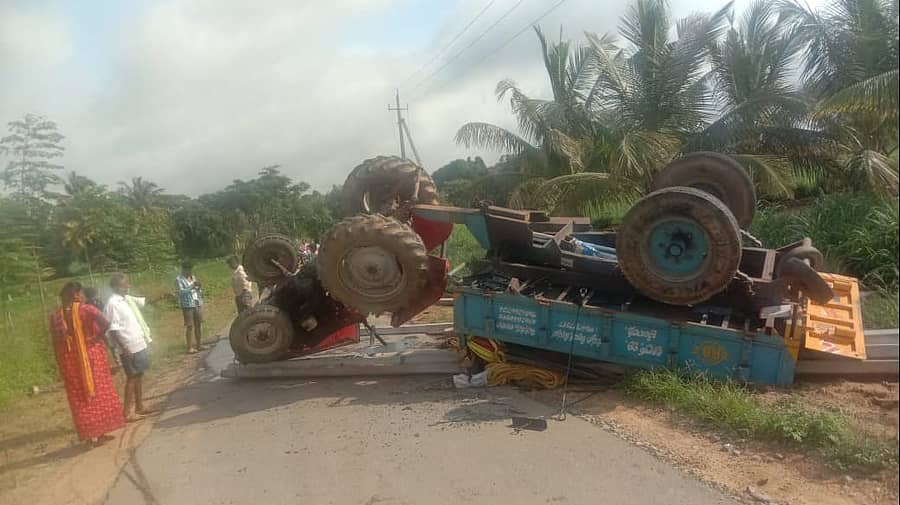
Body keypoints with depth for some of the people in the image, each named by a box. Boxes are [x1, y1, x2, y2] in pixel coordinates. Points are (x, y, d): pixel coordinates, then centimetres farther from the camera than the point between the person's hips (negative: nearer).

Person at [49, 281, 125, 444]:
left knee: (81, 397, 11)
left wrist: (62, 366, 10)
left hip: (70, 360, 3)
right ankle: (101, 433, 15)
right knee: (99, 392, 10)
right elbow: (105, 324, -27)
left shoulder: (56, 316, 1)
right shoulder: (86, 309, -11)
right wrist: (97, 337, -9)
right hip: (92, 356, -3)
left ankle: (91, 435, 15)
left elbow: (56, 343, 3)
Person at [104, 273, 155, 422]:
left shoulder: (128, 298, 8)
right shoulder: (113, 303, -17)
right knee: (132, 378, -1)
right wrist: (124, 349, -22)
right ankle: (127, 412, 9)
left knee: (139, 375, 15)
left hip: (140, 344, 8)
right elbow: (112, 330, -20)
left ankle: (140, 406, 26)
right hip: (130, 348, -8)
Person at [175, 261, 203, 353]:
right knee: (189, 326, -5)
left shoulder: (192, 277, 12)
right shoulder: (179, 279, -6)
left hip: (197, 304, 6)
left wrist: (198, 287, -4)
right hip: (187, 305, -6)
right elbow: (181, 292, -17)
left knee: (198, 325, 9)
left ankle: (198, 345, 20)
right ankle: (189, 347, 1)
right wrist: (192, 286, -22)